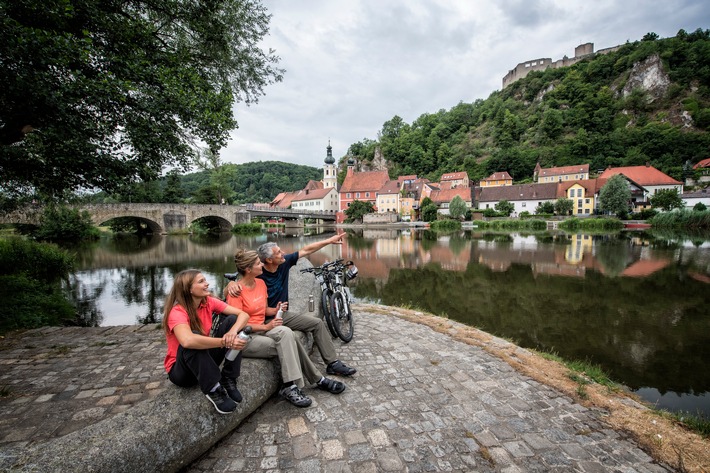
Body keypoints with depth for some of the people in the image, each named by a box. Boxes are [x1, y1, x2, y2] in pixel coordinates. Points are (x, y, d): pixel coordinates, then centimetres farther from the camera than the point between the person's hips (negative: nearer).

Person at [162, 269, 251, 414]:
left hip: (205, 361, 6)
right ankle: (213, 390, -22)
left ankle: (228, 379, -11)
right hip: (181, 370, -6)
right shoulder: (177, 311, -26)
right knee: (193, 344, -38)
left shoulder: (208, 302, -8)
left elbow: (243, 314, -14)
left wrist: (232, 332, -35)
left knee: (232, 320, -14)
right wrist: (225, 342, -43)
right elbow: (187, 341, -47)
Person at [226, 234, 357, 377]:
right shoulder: (257, 276, -20)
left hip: (283, 315, 6)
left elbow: (306, 250, 0)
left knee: (317, 323, -3)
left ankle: (333, 363, 5)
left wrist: (330, 240, 0)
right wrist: (232, 284, -44)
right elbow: (228, 290, -19)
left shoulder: (284, 263, -6)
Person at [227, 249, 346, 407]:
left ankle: (290, 387, -11)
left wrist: (275, 310, -4)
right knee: (288, 346, -25)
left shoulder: (260, 283, 6)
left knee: (286, 333, -23)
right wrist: (266, 327, -20)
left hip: (261, 330, 7)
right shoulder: (237, 291, -16)